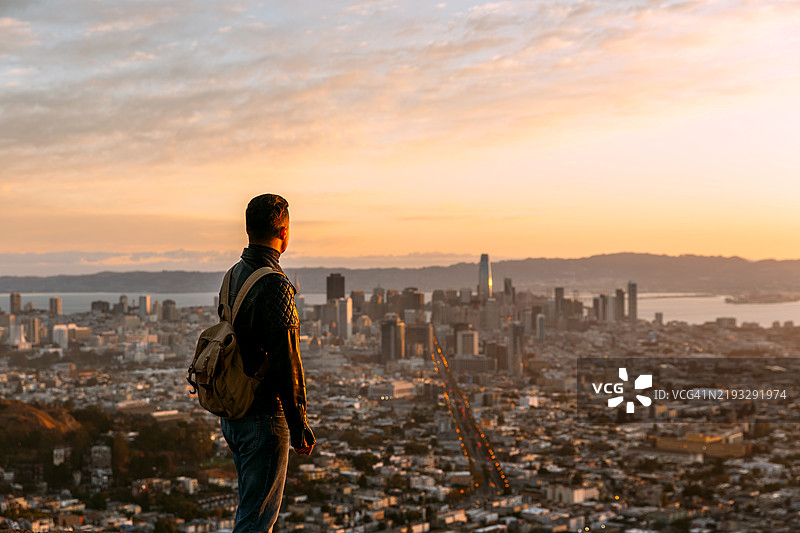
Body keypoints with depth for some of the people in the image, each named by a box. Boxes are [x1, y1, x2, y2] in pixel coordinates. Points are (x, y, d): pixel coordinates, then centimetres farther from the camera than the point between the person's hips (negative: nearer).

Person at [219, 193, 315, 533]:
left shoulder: (233, 276, 8)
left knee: (253, 504, 20)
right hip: (263, 416, -9)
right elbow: (285, 361, -21)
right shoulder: (275, 285, -20)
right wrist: (299, 425, -14)